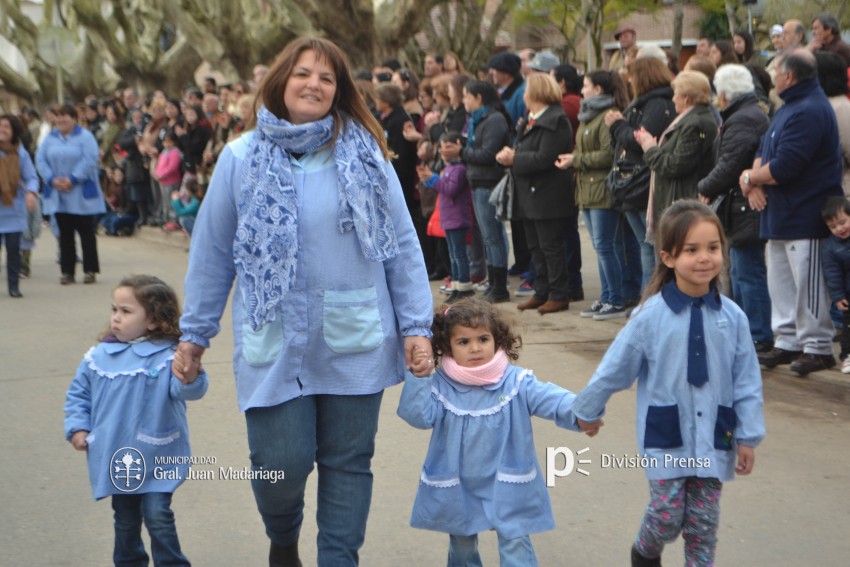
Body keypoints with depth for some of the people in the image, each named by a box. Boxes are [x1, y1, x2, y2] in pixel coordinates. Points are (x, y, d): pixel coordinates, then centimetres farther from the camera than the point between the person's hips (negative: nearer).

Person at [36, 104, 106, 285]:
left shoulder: (85, 137, -4)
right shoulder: (50, 139, 9)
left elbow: (90, 159, -15)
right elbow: (40, 159, 3)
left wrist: (72, 179, -19)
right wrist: (52, 179, -12)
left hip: (81, 195, -4)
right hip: (58, 195, 4)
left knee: (86, 232, 2)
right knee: (65, 234, 6)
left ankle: (90, 270, 8)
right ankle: (67, 272, 11)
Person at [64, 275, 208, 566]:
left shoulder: (168, 357, -15)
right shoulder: (99, 356, -2)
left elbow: (184, 390, -30)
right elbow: (78, 394, 10)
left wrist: (190, 378, -52)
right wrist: (77, 427, -1)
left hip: (155, 458, -4)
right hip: (115, 459, 4)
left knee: (158, 517, -6)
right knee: (126, 521, 19)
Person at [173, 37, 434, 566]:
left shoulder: (365, 154, 2)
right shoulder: (242, 159, 0)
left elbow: (402, 244, 4)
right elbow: (212, 254, 6)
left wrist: (416, 324, 0)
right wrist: (194, 333, 9)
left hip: (355, 343, 1)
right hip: (275, 344, -1)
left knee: (348, 463, 6)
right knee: (281, 464, 0)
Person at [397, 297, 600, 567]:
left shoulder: (516, 382, -11)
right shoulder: (439, 385, -8)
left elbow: (548, 398, -22)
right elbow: (419, 415, -17)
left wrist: (579, 414, -41)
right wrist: (417, 378, -29)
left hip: (506, 484, -2)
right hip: (456, 486, 2)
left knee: (515, 543, -3)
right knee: (461, 544, 20)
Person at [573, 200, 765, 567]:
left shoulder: (732, 317, -6)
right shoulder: (651, 317, -13)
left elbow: (747, 381, 0)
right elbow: (614, 370, -2)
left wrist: (748, 437, 1)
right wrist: (585, 411, 7)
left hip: (713, 436, 2)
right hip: (666, 435, -2)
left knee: (704, 523, 9)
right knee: (667, 515, 1)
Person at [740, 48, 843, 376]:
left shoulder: (809, 112, -20)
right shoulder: (790, 107, 15)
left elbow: (783, 167, -25)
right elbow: (765, 149, 15)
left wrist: (750, 178, -8)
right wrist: (755, 181, -4)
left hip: (805, 217, -11)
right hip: (780, 214, 11)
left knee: (807, 286, -3)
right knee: (780, 283, 15)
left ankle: (817, 348, 6)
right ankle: (788, 342, 23)